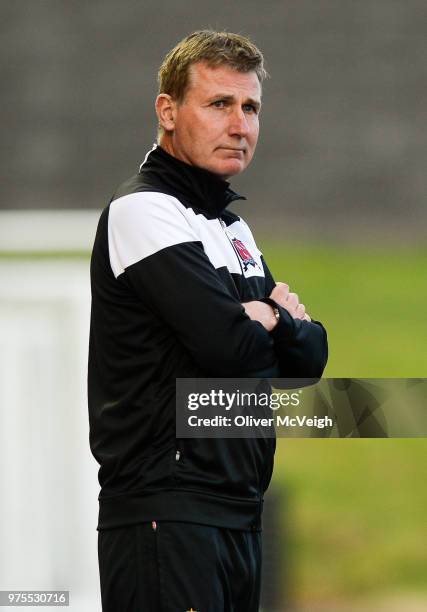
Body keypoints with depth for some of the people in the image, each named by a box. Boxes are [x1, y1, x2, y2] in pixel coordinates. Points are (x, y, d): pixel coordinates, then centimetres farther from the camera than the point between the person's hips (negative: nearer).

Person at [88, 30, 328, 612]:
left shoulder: (232, 226, 21)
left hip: (239, 514, 9)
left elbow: (311, 359, 16)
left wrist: (274, 320, -5)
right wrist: (267, 322, 2)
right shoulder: (144, 210, -9)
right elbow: (231, 346, -20)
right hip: (166, 514, -9)